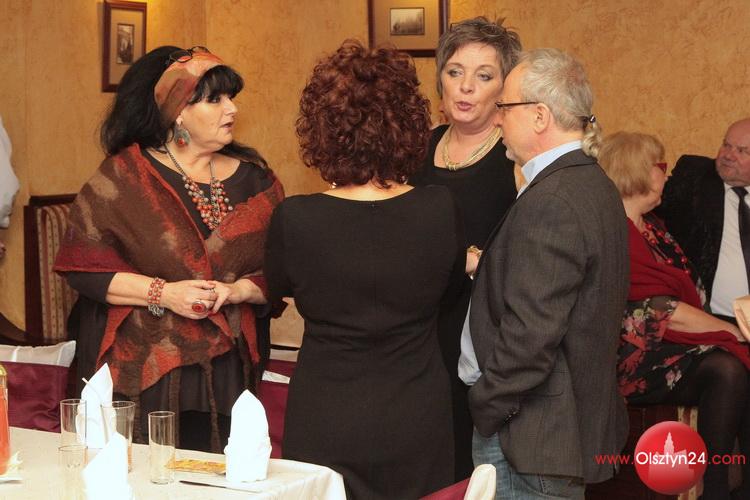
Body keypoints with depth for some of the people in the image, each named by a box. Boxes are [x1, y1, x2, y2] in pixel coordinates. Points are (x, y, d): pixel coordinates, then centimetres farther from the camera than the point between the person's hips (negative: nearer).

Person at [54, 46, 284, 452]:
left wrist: (238, 290, -11)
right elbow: (83, 265, -4)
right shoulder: (124, 176, 1)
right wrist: (162, 293, -13)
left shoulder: (253, 178, 10)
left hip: (227, 371, 3)